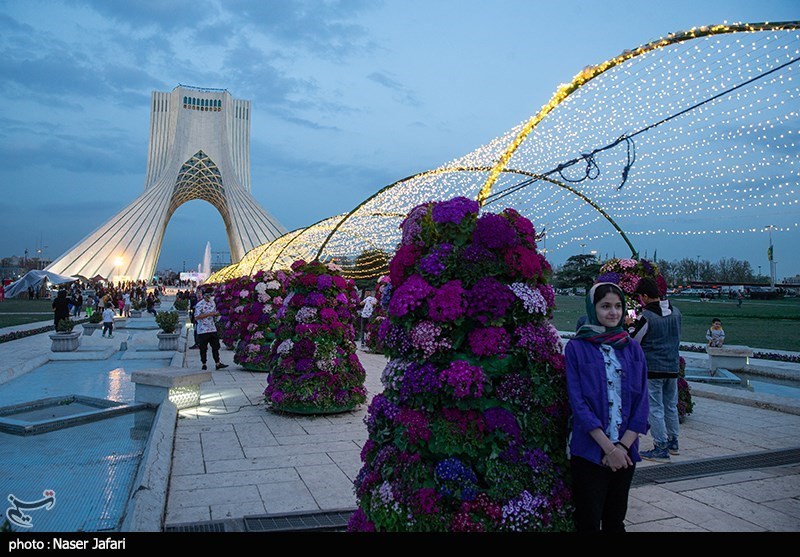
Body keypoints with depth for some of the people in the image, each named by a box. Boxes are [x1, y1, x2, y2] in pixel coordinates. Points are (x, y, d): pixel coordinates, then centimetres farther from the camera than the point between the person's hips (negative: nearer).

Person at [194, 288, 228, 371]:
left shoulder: (212, 302, 11)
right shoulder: (199, 304, -11)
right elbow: (196, 317, -19)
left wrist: (216, 314, 1)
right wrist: (209, 314, -21)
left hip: (212, 329, 6)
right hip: (203, 330, -6)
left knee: (216, 346, 4)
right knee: (203, 348, 3)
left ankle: (218, 363, 6)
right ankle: (203, 364, 15)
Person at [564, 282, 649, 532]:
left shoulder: (633, 348, 6)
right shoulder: (576, 348, -6)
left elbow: (642, 400, 2)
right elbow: (578, 402, -11)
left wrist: (623, 445, -9)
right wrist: (608, 447, -15)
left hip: (625, 451, 4)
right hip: (589, 451, -4)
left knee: (616, 521, 17)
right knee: (589, 522, 5)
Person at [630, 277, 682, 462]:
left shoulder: (646, 316, -17)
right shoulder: (676, 312, 5)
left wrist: (633, 324, 8)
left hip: (653, 369, -7)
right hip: (673, 367, 7)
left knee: (655, 408, 0)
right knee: (671, 405, 18)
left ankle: (661, 448, 3)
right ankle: (673, 441, 30)